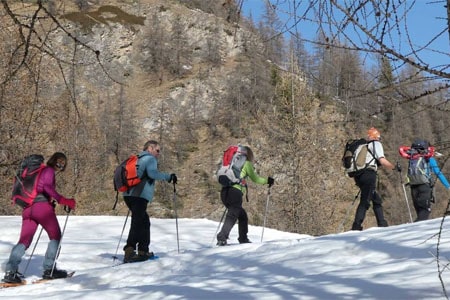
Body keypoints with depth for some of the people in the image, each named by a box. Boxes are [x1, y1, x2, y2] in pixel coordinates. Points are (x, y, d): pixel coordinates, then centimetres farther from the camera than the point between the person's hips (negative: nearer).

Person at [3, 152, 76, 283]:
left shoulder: (40, 171, 28)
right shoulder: (49, 171, 2)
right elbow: (47, 187, -15)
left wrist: (51, 202, 26)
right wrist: (62, 200, -20)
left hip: (28, 208, 8)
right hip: (42, 206, -8)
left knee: (24, 241, 5)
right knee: (55, 236, 5)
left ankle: (10, 271, -9)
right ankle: (49, 269, 3)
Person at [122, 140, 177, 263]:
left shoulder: (136, 160, 27)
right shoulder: (150, 159, 0)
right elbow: (152, 173, -16)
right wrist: (168, 177, -10)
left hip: (129, 194, 9)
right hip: (140, 196, -9)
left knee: (144, 222, 17)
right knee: (138, 223, -14)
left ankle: (143, 251, 18)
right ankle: (129, 252, -23)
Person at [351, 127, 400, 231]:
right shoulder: (376, 144, 6)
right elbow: (382, 161, -5)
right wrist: (395, 167, 7)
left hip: (359, 176, 8)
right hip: (369, 175, -8)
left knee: (376, 200, 17)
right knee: (365, 202, -11)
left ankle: (382, 224, 18)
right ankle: (356, 227, -20)